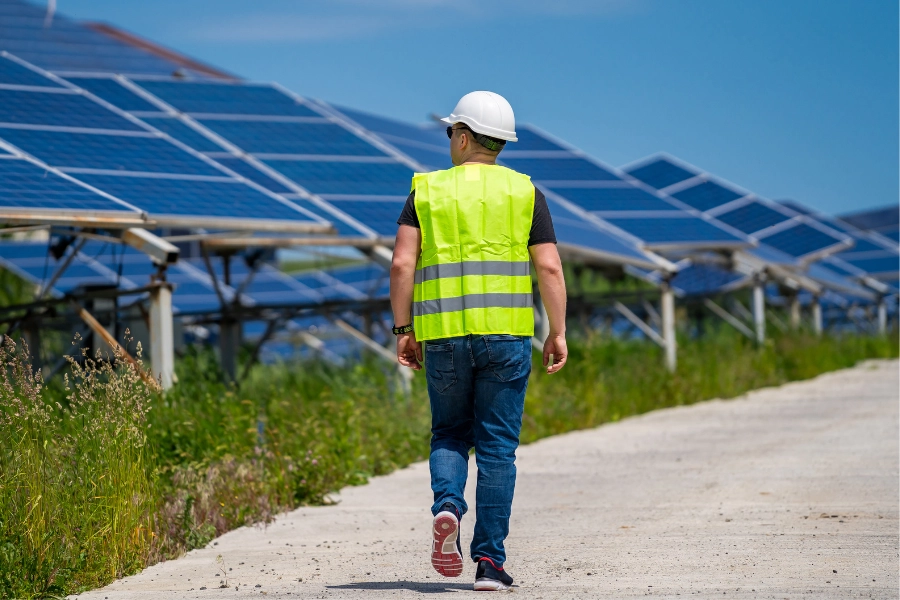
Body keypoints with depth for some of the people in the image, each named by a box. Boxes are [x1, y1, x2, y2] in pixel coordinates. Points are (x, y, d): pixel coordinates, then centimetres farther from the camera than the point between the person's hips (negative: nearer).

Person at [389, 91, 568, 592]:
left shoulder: (428, 190, 6)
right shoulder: (524, 192, 5)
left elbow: (402, 264, -3)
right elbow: (549, 268, -3)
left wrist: (403, 330, 2)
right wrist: (558, 333, 2)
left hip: (443, 336, 1)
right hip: (506, 333, 0)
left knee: (450, 434, 17)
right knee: (497, 447, 4)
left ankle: (447, 505, -12)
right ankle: (490, 561, 0)